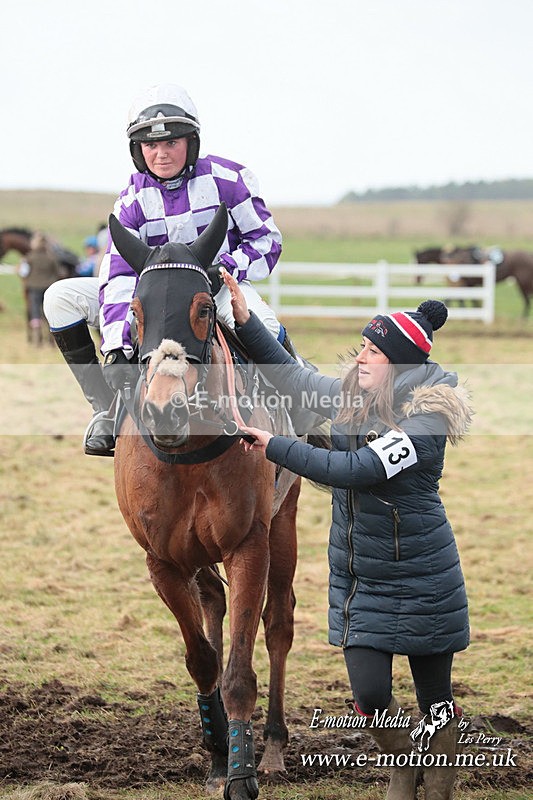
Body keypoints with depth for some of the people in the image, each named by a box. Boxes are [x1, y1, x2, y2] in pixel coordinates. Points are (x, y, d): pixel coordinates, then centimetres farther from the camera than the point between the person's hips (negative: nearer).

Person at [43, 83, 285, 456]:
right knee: (60, 298, -12)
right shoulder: (132, 201, -6)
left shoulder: (227, 179, -11)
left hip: (221, 287, -3)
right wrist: (117, 345, -29)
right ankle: (109, 410, -10)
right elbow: (117, 274, -15)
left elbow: (267, 239, -3)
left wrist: (224, 270, -23)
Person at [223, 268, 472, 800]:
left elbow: (350, 470, -26)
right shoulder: (351, 398, 1)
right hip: (357, 578, 5)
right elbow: (290, 376, 10)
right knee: (370, 694, 0)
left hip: (419, 581, -5)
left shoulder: (425, 423, -20)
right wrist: (244, 318, -1)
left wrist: (274, 446, -21)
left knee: (434, 693, 8)